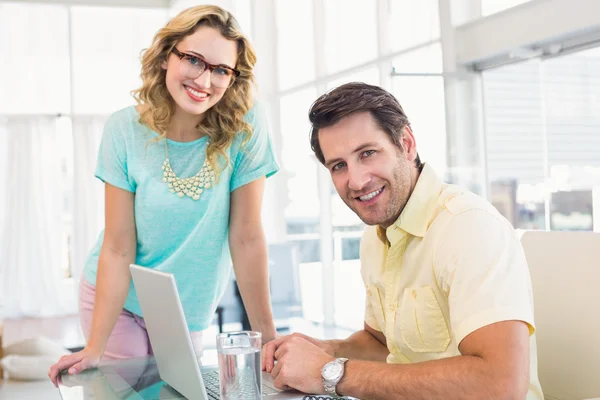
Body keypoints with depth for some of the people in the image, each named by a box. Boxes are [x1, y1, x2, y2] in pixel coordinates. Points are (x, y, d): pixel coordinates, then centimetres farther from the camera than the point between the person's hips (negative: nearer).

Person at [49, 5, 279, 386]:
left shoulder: (246, 125, -18)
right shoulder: (126, 129, -16)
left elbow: (247, 237, -16)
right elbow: (118, 248, -15)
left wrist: (267, 337, -15)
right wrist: (95, 349, -18)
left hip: (189, 310, 0)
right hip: (118, 300, 0)